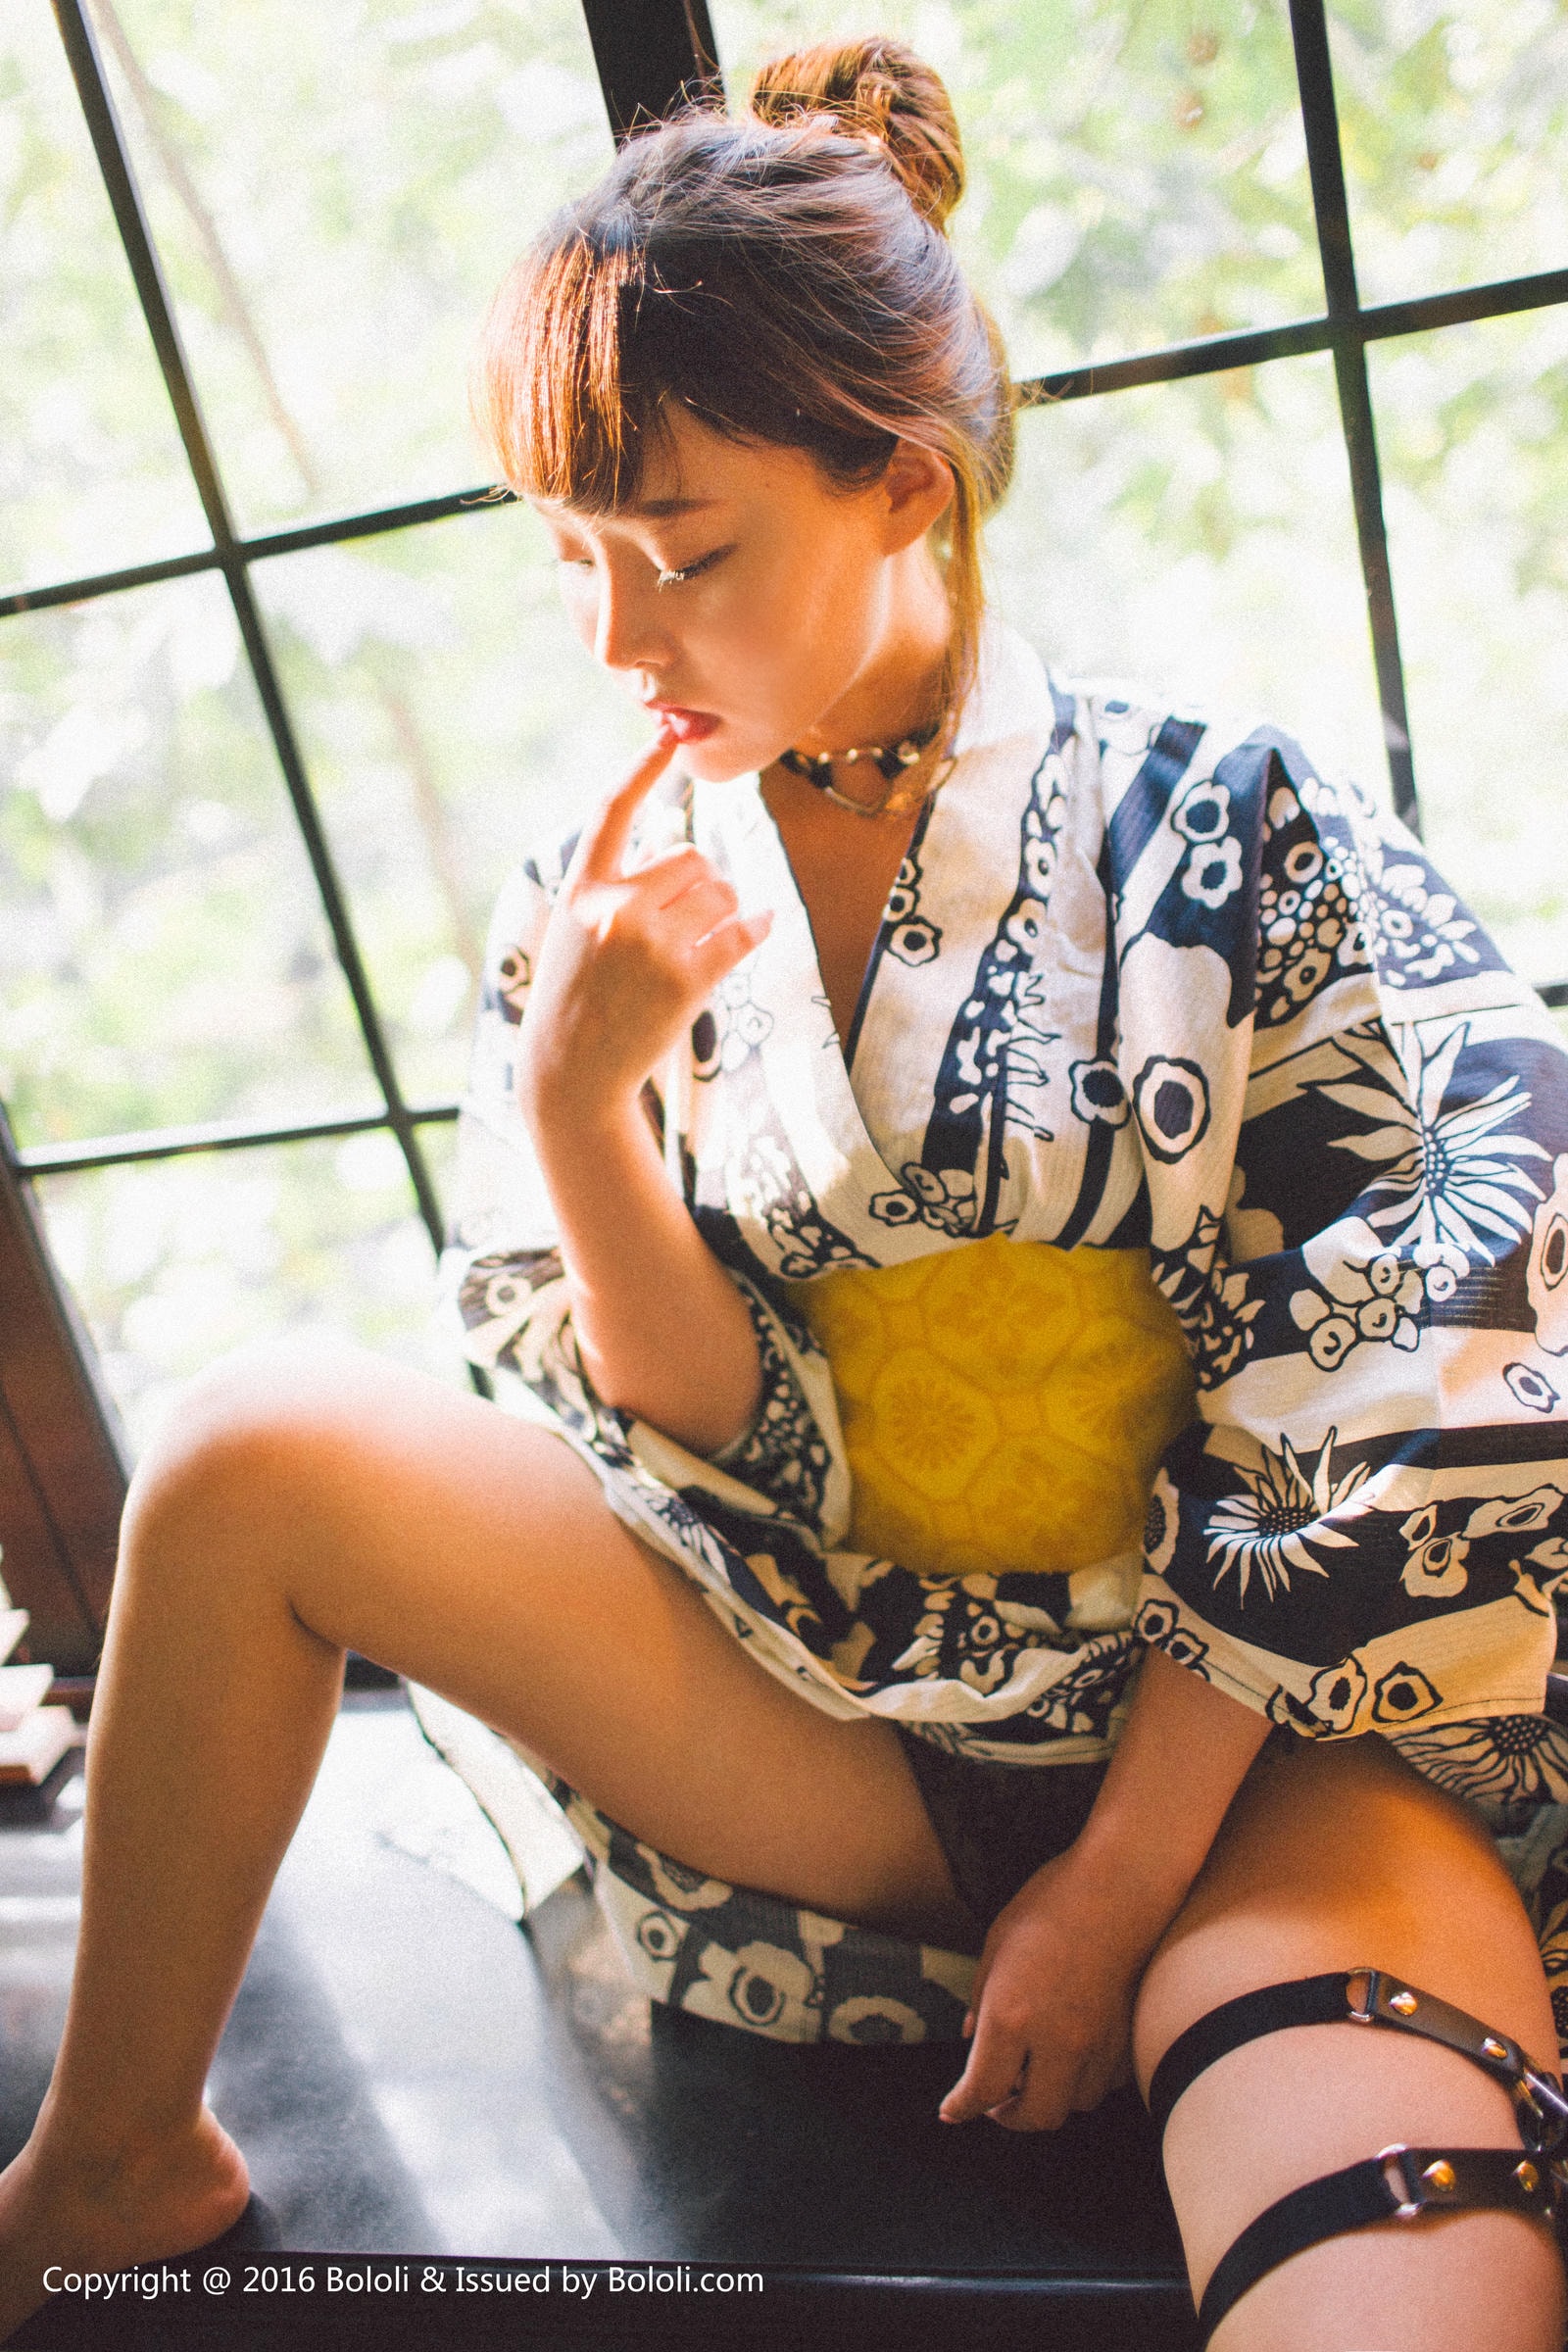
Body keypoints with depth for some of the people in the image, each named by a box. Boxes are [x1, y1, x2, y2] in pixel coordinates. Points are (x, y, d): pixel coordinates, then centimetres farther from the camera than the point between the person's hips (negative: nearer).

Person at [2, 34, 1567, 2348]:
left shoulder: (1231, 834, -7)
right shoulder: (611, 908, 0)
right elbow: (719, 1452, -3)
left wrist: (1131, 1869, -8)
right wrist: (576, 1095, -21)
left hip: (1242, 1744, -2)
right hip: (824, 1700, 3)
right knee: (253, 1451, -12)